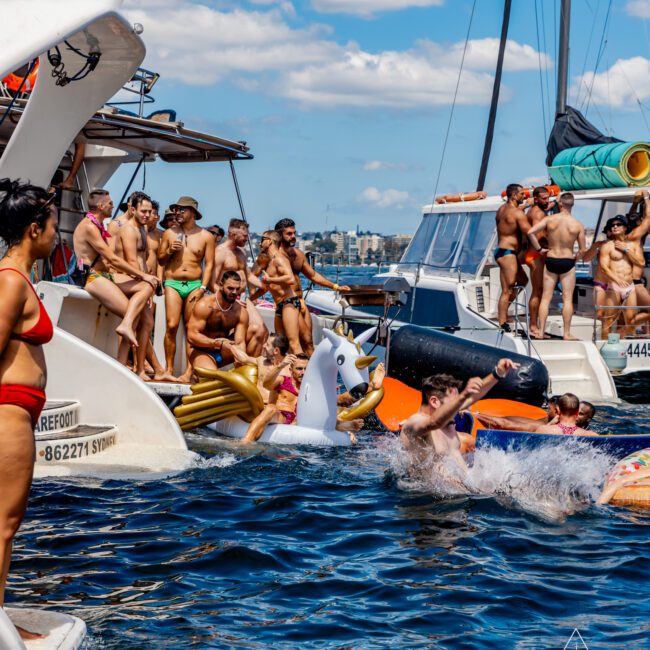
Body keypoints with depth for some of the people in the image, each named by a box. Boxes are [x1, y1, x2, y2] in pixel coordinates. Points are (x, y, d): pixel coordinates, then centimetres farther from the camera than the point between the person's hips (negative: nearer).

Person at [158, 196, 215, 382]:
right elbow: (160, 260, 16)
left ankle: (189, 371, -1)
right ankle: (169, 368, -5)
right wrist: (169, 251, -6)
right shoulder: (169, 233, 11)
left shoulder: (206, 237, 7)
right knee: (172, 326, -11)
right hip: (173, 283, 1)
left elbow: (209, 264, 3)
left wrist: (202, 288, -7)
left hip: (194, 285, -1)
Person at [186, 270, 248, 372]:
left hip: (223, 353, 5)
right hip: (201, 351, -5)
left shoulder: (241, 312, -9)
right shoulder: (205, 305, -19)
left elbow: (240, 343, -16)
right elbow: (192, 336, -25)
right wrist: (219, 343, -37)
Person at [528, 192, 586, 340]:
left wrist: (539, 249, -2)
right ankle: (566, 333, 4)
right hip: (568, 262, -1)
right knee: (567, 299, 5)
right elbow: (583, 250, -4)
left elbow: (530, 232, -13)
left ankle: (541, 332, 7)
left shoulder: (549, 219, -5)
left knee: (546, 298, 8)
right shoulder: (578, 225, -7)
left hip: (550, 261, 1)